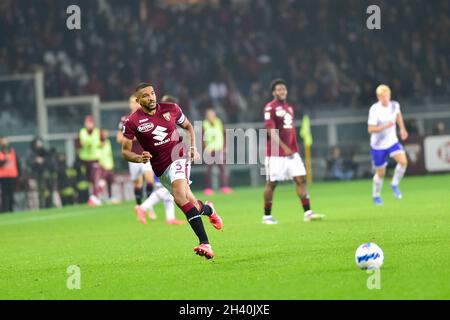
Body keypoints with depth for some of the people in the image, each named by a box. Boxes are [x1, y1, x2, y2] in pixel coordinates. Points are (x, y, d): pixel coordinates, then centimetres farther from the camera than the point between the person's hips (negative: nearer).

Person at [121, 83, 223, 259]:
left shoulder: (171, 109, 1)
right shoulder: (132, 122, -5)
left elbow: (188, 126, 19)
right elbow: (125, 151, -1)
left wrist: (193, 147, 4)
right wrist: (139, 158, -22)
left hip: (179, 158, -2)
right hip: (161, 170, 2)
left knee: (180, 197, -27)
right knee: (190, 204, 5)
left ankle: (204, 243, -34)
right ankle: (208, 209, 44)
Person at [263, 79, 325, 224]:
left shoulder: (289, 107, 16)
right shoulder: (270, 108, -9)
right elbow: (271, 131, -17)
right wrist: (284, 148, -23)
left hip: (291, 152, 7)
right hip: (275, 153, -7)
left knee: (301, 179, -2)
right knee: (271, 183, 0)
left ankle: (308, 212, -5)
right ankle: (267, 216, 10)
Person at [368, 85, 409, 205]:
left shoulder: (394, 105, -7)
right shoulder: (374, 110, -22)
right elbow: (370, 129, -24)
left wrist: (402, 129, 10)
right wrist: (385, 126, -36)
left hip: (392, 141, 4)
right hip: (378, 145, -4)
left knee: (403, 161, -21)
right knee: (380, 173, 5)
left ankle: (394, 185, 3)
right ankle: (376, 196, 31)